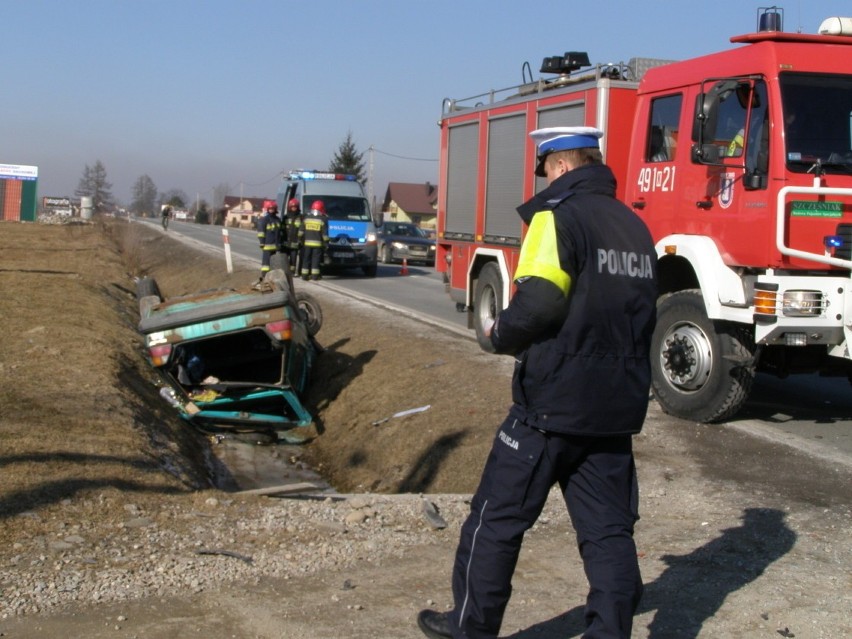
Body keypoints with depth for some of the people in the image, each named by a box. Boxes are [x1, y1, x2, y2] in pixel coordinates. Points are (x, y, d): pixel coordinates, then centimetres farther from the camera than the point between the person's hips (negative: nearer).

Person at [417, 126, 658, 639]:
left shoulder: (559, 216, -11)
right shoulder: (635, 227, 13)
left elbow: (538, 304, -21)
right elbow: (641, 313, 17)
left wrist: (501, 335, -2)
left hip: (553, 402, -7)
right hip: (617, 405, 7)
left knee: (497, 518, 7)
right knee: (608, 529, 10)